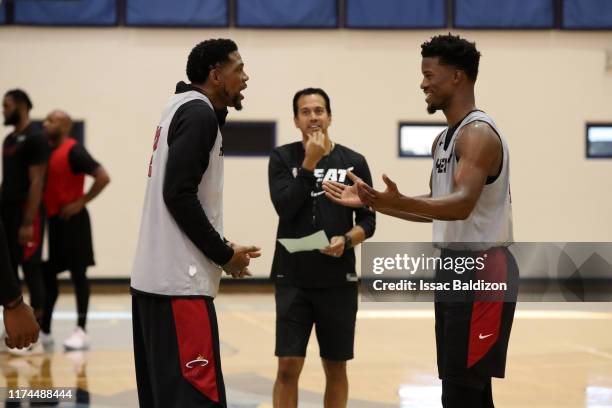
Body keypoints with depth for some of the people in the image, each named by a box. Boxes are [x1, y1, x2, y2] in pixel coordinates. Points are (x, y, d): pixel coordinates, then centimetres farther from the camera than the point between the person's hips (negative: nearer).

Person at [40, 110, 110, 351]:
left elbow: (103, 177, -20)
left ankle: (81, 331, 0)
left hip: (71, 220, -8)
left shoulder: (73, 151, -13)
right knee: (47, 274, 9)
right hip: (50, 219, 8)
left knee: (77, 273, -3)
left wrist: (82, 202, -18)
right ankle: (44, 330, 16)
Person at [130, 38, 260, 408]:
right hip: (179, 282, -10)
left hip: (156, 278, 10)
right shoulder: (198, 112, -11)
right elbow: (179, 195, -20)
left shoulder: (184, 110, 18)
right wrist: (224, 254, -11)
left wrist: (221, 250, 12)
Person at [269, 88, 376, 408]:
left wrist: (347, 240, -15)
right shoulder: (282, 157, 1)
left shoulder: (353, 162, 4)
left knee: (336, 367, 9)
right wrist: (309, 163, -14)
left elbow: (368, 220, 4)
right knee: (288, 366, -4)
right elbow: (284, 207, -12)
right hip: (292, 278, -1)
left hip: (339, 280, 1)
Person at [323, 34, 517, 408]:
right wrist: (369, 202, 15)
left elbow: (463, 204, -31)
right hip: (454, 266, 10)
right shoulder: (444, 139, 15)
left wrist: (399, 201, -45)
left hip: (481, 269, -10)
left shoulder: (478, 133, -17)